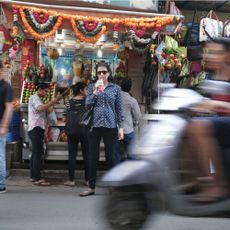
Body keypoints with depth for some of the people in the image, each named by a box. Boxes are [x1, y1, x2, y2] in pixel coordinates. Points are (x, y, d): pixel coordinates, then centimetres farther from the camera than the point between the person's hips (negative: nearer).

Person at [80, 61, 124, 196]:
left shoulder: (116, 88, 6)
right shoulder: (92, 87, 9)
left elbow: (120, 109, 4)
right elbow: (87, 104, -1)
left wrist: (121, 127, -2)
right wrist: (96, 91, -12)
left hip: (110, 126, -1)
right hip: (95, 125, 1)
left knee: (111, 156, 2)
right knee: (93, 157, 5)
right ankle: (91, 187, 14)